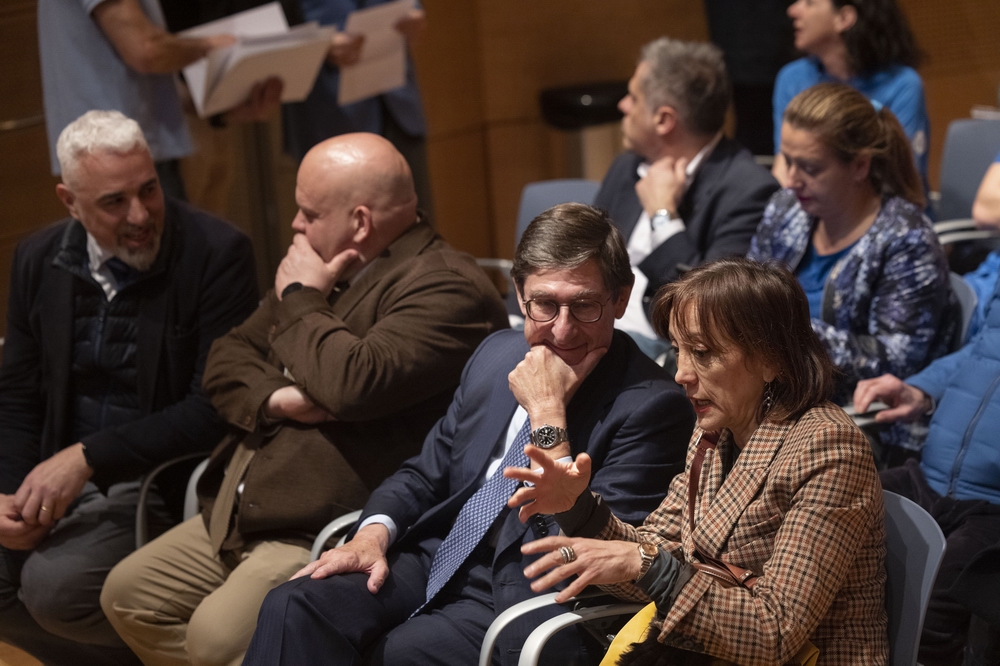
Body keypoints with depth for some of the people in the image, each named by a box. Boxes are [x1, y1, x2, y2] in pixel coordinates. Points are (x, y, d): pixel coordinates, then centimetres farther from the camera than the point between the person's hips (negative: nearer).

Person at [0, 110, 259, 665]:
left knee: (53, 585, -26)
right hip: (64, 476, 6)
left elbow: (216, 409, -17)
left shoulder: (216, 254, -14)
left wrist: (87, 456, -22)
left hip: (166, 481, -6)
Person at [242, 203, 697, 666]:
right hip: (439, 559, 6)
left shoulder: (652, 405, -13)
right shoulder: (498, 354, 10)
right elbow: (427, 471, 18)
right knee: (293, 607, -18)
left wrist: (548, 415, -21)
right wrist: (374, 533, -3)